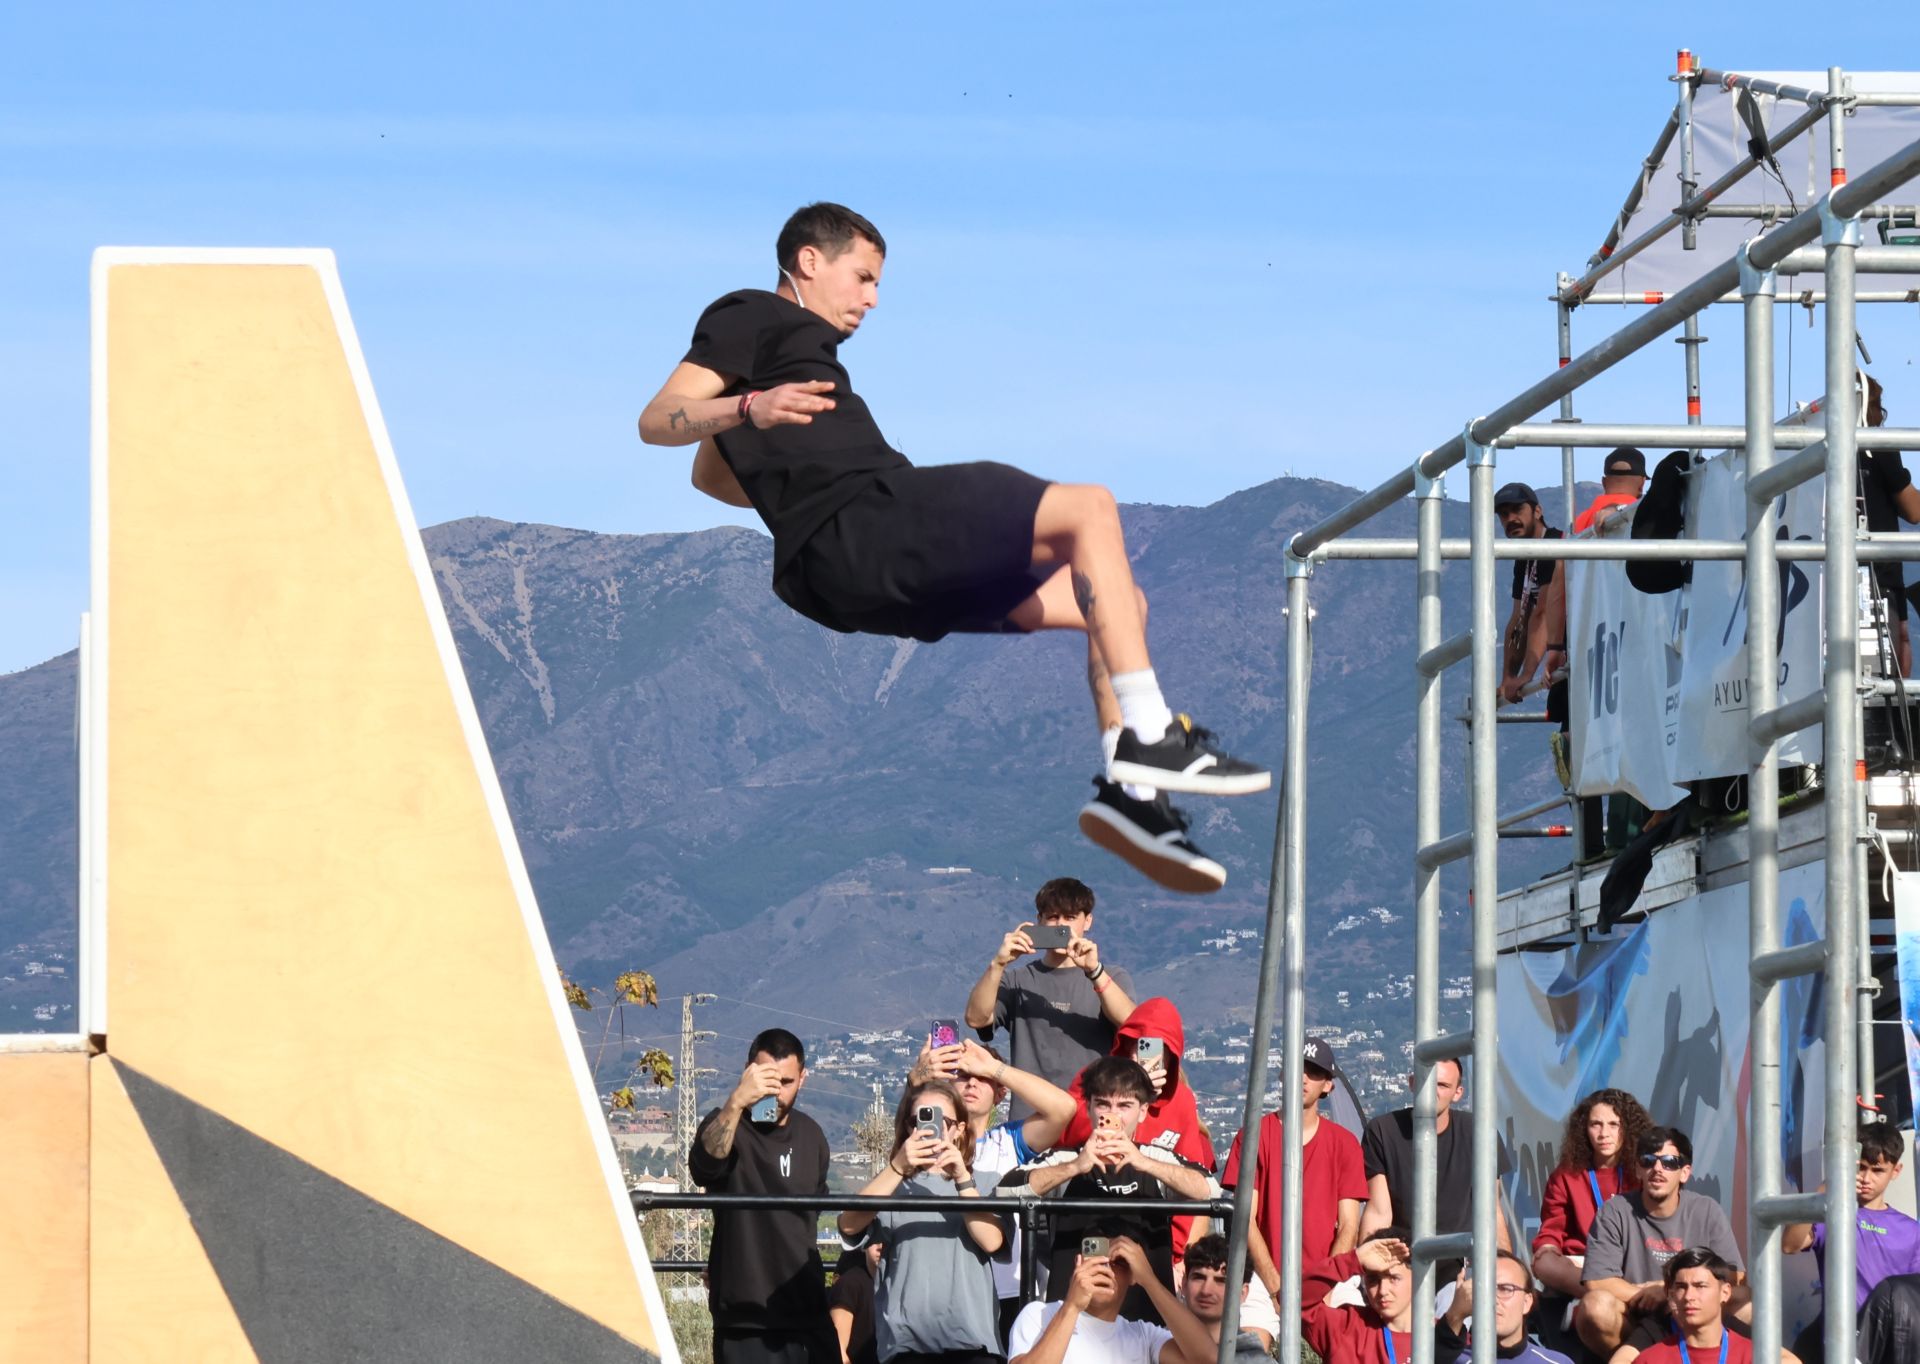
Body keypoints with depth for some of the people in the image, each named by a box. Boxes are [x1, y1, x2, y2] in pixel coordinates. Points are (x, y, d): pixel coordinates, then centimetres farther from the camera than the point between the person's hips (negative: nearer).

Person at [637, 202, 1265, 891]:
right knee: (1088, 507, -17)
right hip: (863, 526, -10)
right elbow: (656, 420, -8)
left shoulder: (790, 345, 35)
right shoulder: (750, 317, 8)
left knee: (1119, 602, 11)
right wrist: (748, 407, -25)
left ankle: (1134, 790, -2)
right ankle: (1149, 732, -29)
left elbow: (709, 474, 46)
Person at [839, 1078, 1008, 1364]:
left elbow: (991, 1241, -3)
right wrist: (898, 1166, -19)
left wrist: (962, 1179, -14)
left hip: (970, 1338, 0)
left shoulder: (981, 1183, 15)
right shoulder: (891, 1183, 13)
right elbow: (849, 1225, -8)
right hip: (906, 1339, 0)